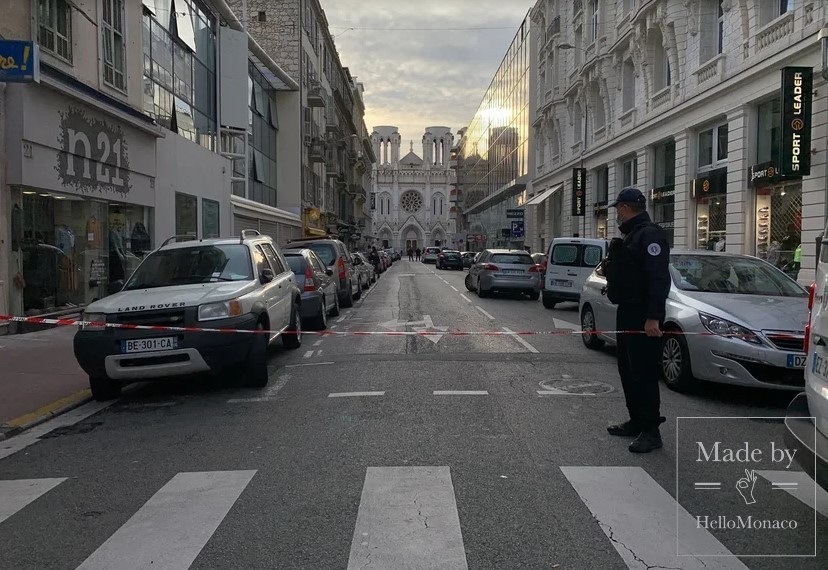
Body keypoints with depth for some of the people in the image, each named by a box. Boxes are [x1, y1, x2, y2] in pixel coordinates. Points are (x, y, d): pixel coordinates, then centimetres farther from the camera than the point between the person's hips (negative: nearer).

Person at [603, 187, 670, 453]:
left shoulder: (650, 235, -16)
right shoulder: (631, 235, 17)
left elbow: (658, 279, -24)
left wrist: (653, 317, -28)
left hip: (643, 318, -11)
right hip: (627, 313, 11)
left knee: (644, 373, -7)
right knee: (628, 370, 16)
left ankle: (651, 431, 0)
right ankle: (637, 421, 27)